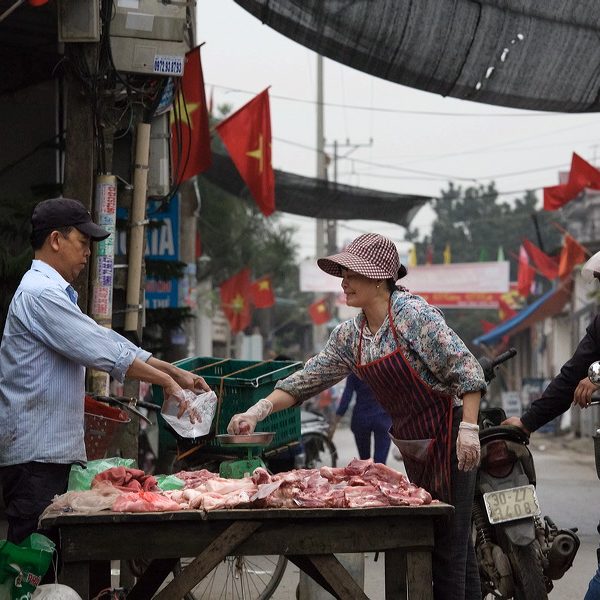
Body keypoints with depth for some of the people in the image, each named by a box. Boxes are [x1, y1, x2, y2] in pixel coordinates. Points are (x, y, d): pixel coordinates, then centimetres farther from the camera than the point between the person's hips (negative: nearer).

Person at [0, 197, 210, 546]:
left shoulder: (54, 293, 22)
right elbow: (103, 352, -18)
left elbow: (104, 341, 20)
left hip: (54, 450, 10)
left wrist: (175, 372, 13)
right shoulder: (40, 294, -14)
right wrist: (166, 381, -10)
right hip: (34, 454, -10)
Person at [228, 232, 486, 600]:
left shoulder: (413, 314, -17)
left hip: (447, 438, -8)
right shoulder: (350, 335, 6)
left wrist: (469, 428, -26)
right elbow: (310, 378, 7)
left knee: (449, 541, -7)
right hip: (413, 445, 8)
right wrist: (259, 411, -5)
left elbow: (466, 369, -19)